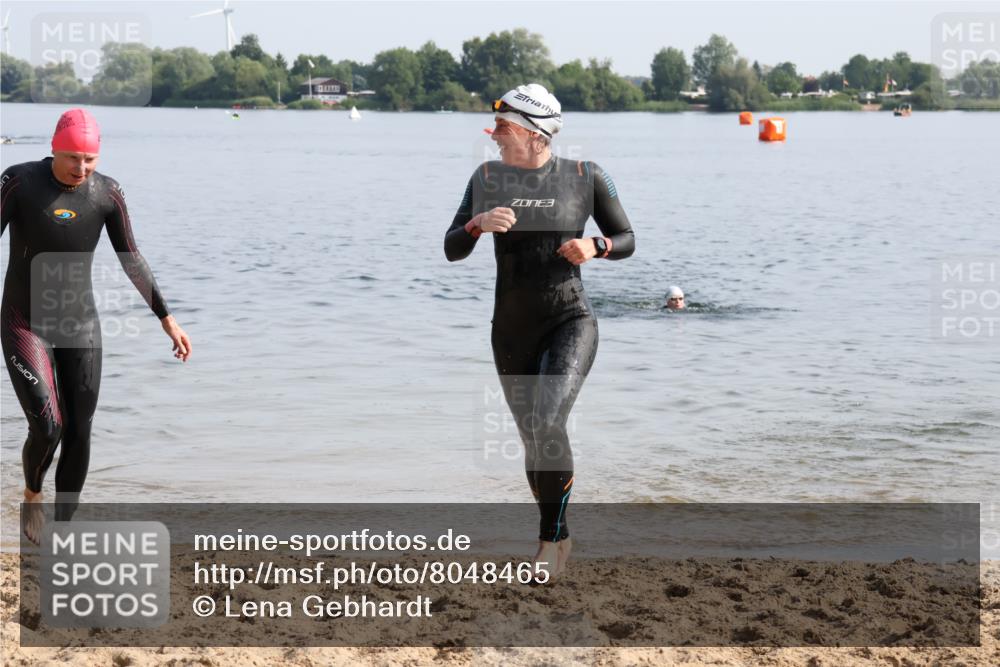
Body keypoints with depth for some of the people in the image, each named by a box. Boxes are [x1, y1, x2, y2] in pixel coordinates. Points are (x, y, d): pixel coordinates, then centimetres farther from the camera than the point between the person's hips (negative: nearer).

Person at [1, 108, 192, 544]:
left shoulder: (107, 193, -7)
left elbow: (130, 259, 3)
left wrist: (167, 319, 2)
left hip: (80, 327, 3)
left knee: (79, 434, 2)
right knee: (47, 427, -15)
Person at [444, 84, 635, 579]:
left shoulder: (587, 177, -5)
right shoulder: (488, 177, 1)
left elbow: (626, 241, 5)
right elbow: (452, 250, -1)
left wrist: (594, 247, -16)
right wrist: (479, 223, -22)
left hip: (571, 322, -4)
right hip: (512, 330, 4)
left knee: (547, 423, -25)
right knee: (533, 442, 11)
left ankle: (550, 535, -8)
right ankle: (558, 536, 31)